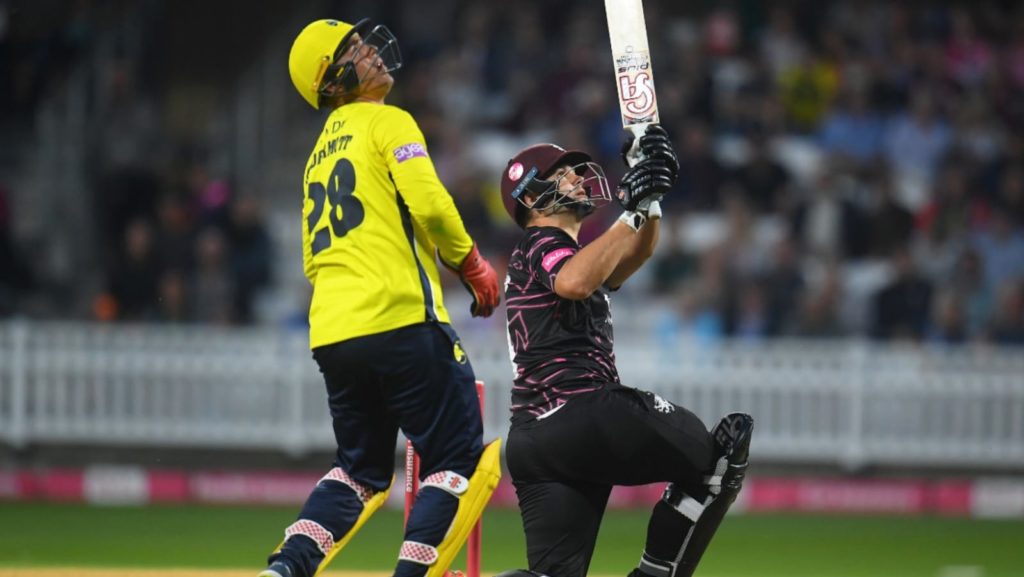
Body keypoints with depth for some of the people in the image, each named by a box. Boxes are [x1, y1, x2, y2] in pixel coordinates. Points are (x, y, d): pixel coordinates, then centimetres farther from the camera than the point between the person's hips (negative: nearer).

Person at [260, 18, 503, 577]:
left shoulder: (320, 153, 24)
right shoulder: (386, 122, 0)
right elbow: (429, 204, -14)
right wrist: (472, 265, -2)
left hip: (329, 334, 8)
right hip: (399, 319, -8)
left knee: (360, 469, 18)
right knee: (459, 461, -2)